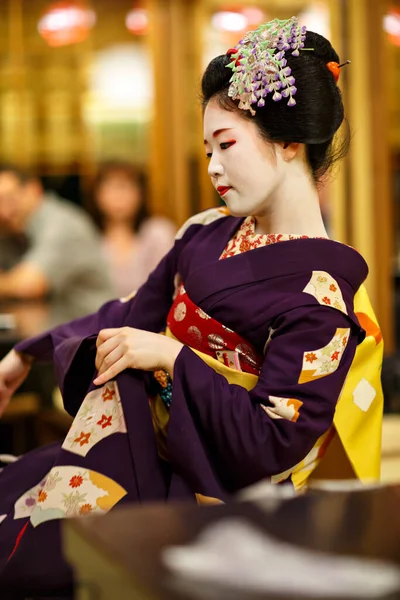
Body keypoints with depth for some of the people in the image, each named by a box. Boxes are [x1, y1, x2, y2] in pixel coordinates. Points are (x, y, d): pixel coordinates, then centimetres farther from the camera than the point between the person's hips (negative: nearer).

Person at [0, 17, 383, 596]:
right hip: (141, 449, 7)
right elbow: (132, 316, 16)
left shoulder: (319, 294, -17)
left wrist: (171, 357, -21)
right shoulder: (208, 235, 5)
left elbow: (272, 446, -20)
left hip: (199, 496, -7)